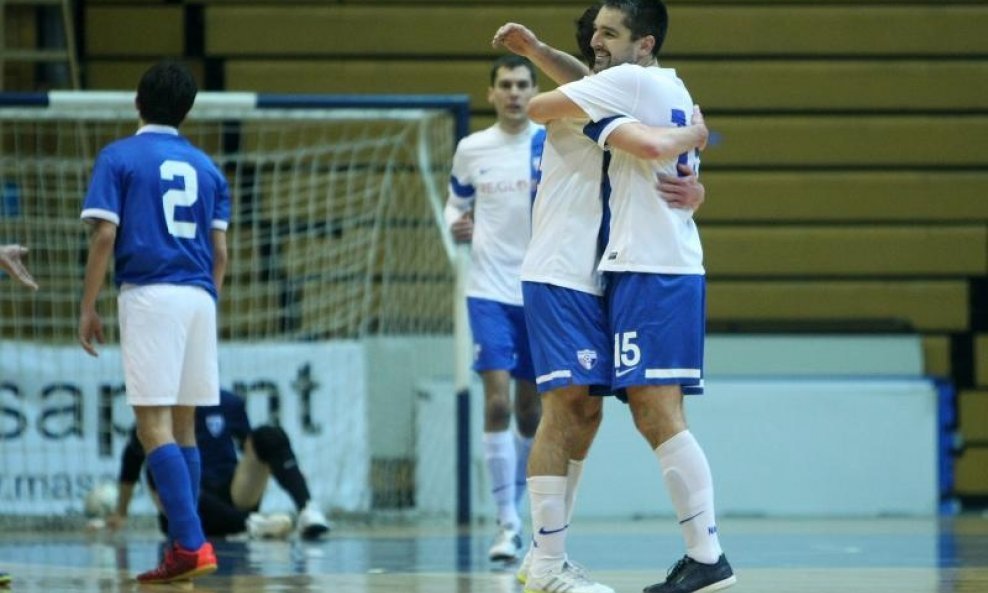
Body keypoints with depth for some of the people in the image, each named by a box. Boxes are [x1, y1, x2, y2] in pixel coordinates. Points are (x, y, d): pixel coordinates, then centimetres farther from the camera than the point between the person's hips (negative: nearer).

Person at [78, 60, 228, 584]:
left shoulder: (118, 157, 1)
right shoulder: (206, 167, 14)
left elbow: (104, 236, -6)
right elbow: (220, 249, 12)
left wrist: (87, 307, -1)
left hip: (148, 295, -5)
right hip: (199, 297, 5)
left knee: (154, 426, -8)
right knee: (182, 425, 12)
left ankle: (191, 544, -20)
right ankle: (184, 549, 10)